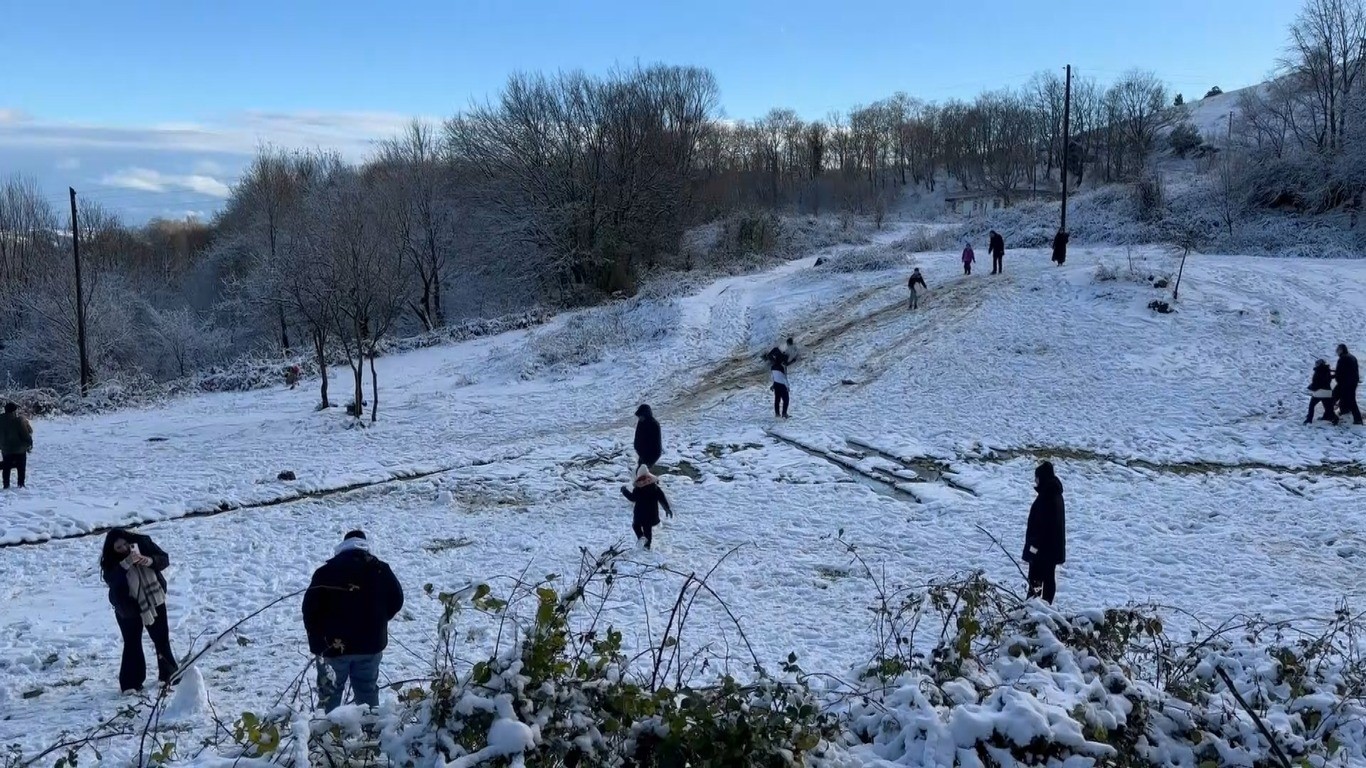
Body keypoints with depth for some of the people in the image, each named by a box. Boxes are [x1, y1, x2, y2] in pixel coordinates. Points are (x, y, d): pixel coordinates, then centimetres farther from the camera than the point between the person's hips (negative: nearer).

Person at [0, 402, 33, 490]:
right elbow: (27, 434, -15)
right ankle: (21, 484, 5)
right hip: (20, 449, -4)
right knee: (21, 468, 5)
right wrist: (29, 443, -2)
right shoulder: (20, 420, -19)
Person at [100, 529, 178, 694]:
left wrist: (150, 561, -28)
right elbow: (111, 580, -32)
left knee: (162, 638, 12)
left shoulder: (143, 543, -11)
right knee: (132, 644, -4)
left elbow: (164, 559, -8)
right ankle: (131, 683, 4)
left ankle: (169, 673, 28)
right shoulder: (110, 562, -15)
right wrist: (126, 563, -43)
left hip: (154, 600, 3)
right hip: (128, 608, -2)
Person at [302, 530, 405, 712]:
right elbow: (396, 602, 7)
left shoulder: (325, 572, -4)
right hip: (371, 644, 2)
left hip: (334, 645, -2)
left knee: (329, 694, 11)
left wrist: (316, 644, 4)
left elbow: (311, 609, -6)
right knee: (368, 692, 14)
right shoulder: (380, 570, 1)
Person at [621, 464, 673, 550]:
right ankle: (648, 544, 19)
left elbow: (632, 498, -11)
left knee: (636, 525, 15)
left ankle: (641, 537, -10)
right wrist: (667, 508, 8)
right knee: (648, 528, 18)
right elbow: (662, 498, 1)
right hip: (652, 512, 4)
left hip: (640, 512, -4)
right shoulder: (654, 485, 0)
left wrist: (624, 490, 2)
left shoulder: (638, 487, -16)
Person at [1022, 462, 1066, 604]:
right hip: (1053, 545, 9)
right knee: (1049, 576, 12)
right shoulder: (1055, 493, 10)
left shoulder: (1046, 497, -21)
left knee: (1035, 576, -3)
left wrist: (1034, 543, -19)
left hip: (1043, 546, -9)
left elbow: (1041, 523, -24)